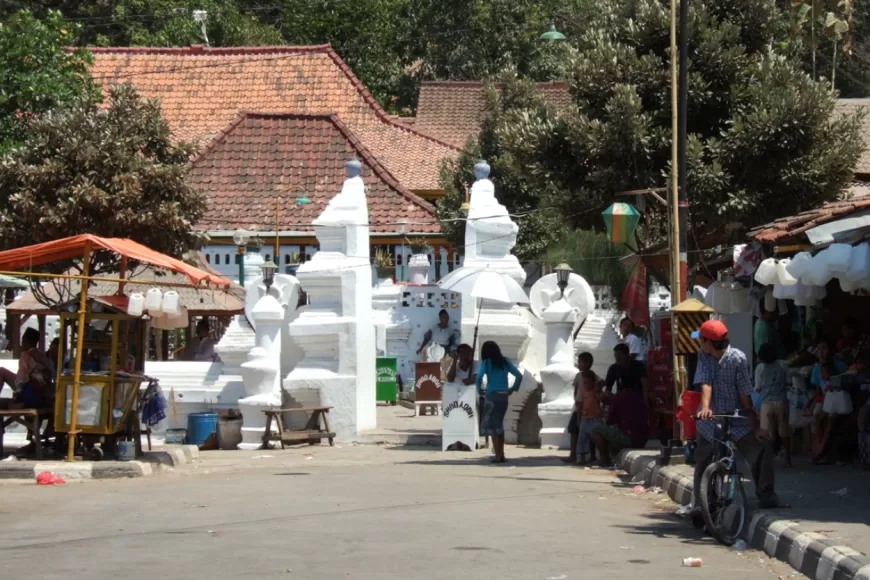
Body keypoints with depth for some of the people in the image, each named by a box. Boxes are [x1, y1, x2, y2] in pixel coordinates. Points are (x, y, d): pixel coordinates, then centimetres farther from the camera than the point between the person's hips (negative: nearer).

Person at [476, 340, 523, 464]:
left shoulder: (486, 362, -3)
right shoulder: (505, 362, 11)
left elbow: (479, 376, -19)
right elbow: (519, 376, 6)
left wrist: (479, 389, -4)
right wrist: (513, 388, 12)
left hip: (492, 397, -5)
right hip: (504, 397, 5)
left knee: (491, 425, -1)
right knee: (498, 425, 16)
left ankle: (498, 455, -7)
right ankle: (501, 454, 16)